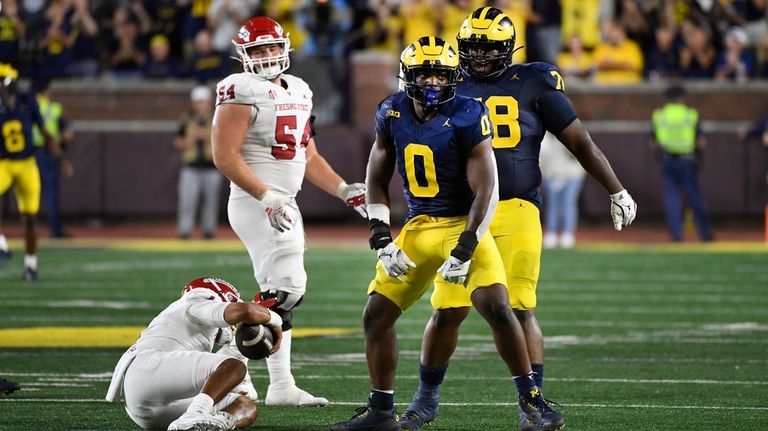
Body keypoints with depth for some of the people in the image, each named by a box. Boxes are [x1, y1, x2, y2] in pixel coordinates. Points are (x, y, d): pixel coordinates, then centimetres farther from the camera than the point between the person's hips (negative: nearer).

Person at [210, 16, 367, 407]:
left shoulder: (297, 92, 16)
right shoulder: (242, 92, -11)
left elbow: (308, 157, 24)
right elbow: (225, 156, -18)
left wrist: (346, 191, 14)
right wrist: (266, 198, -23)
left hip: (283, 206, 9)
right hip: (255, 204, -9)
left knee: (278, 297, 10)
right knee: (288, 286, -19)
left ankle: (281, 387, 13)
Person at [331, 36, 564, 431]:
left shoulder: (466, 118, -16)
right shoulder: (392, 115, -1)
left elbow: (486, 190, -17)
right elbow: (377, 179, 9)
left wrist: (464, 250, -22)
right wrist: (382, 239, -2)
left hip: (464, 224, -5)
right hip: (418, 228, 5)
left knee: (496, 306, -23)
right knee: (376, 315, 4)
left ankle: (531, 399, -11)